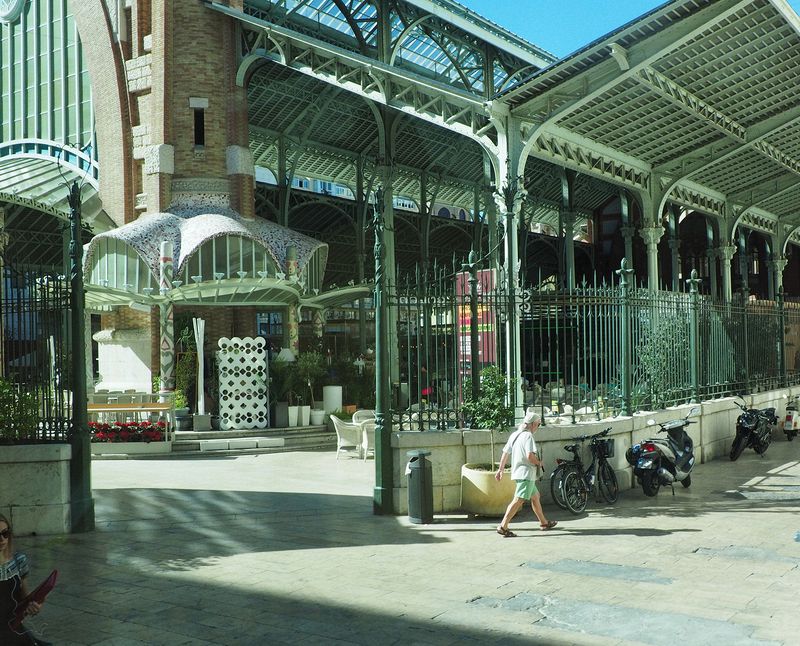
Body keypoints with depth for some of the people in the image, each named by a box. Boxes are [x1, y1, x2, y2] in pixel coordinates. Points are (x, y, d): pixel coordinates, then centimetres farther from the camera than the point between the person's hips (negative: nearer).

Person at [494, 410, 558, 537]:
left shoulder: (515, 434, 12)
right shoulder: (528, 436, -14)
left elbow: (505, 453, 14)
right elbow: (530, 456, -25)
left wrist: (500, 469, 18)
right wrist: (539, 462, -6)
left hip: (518, 472, 10)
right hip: (526, 473, -10)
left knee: (535, 496, 22)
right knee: (518, 500, -13)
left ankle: (544, 522, 34)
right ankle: (503, 526, -18)